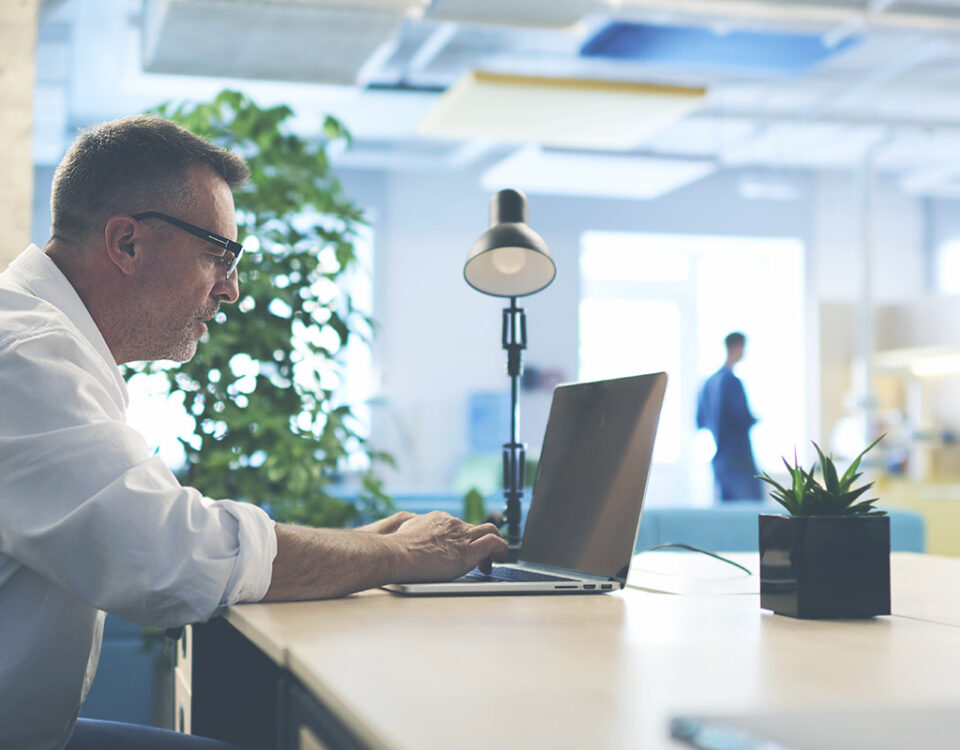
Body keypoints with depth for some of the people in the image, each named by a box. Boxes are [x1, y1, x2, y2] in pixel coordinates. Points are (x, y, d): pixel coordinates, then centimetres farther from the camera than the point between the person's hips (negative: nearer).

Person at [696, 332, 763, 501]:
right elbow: (745, 420, -15)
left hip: (717, 459, 8)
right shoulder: (733, 381, -14)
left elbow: (700, 422, 16)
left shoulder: (708, 382, 11)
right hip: (738, 456, -8)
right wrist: (758, 418, 5)